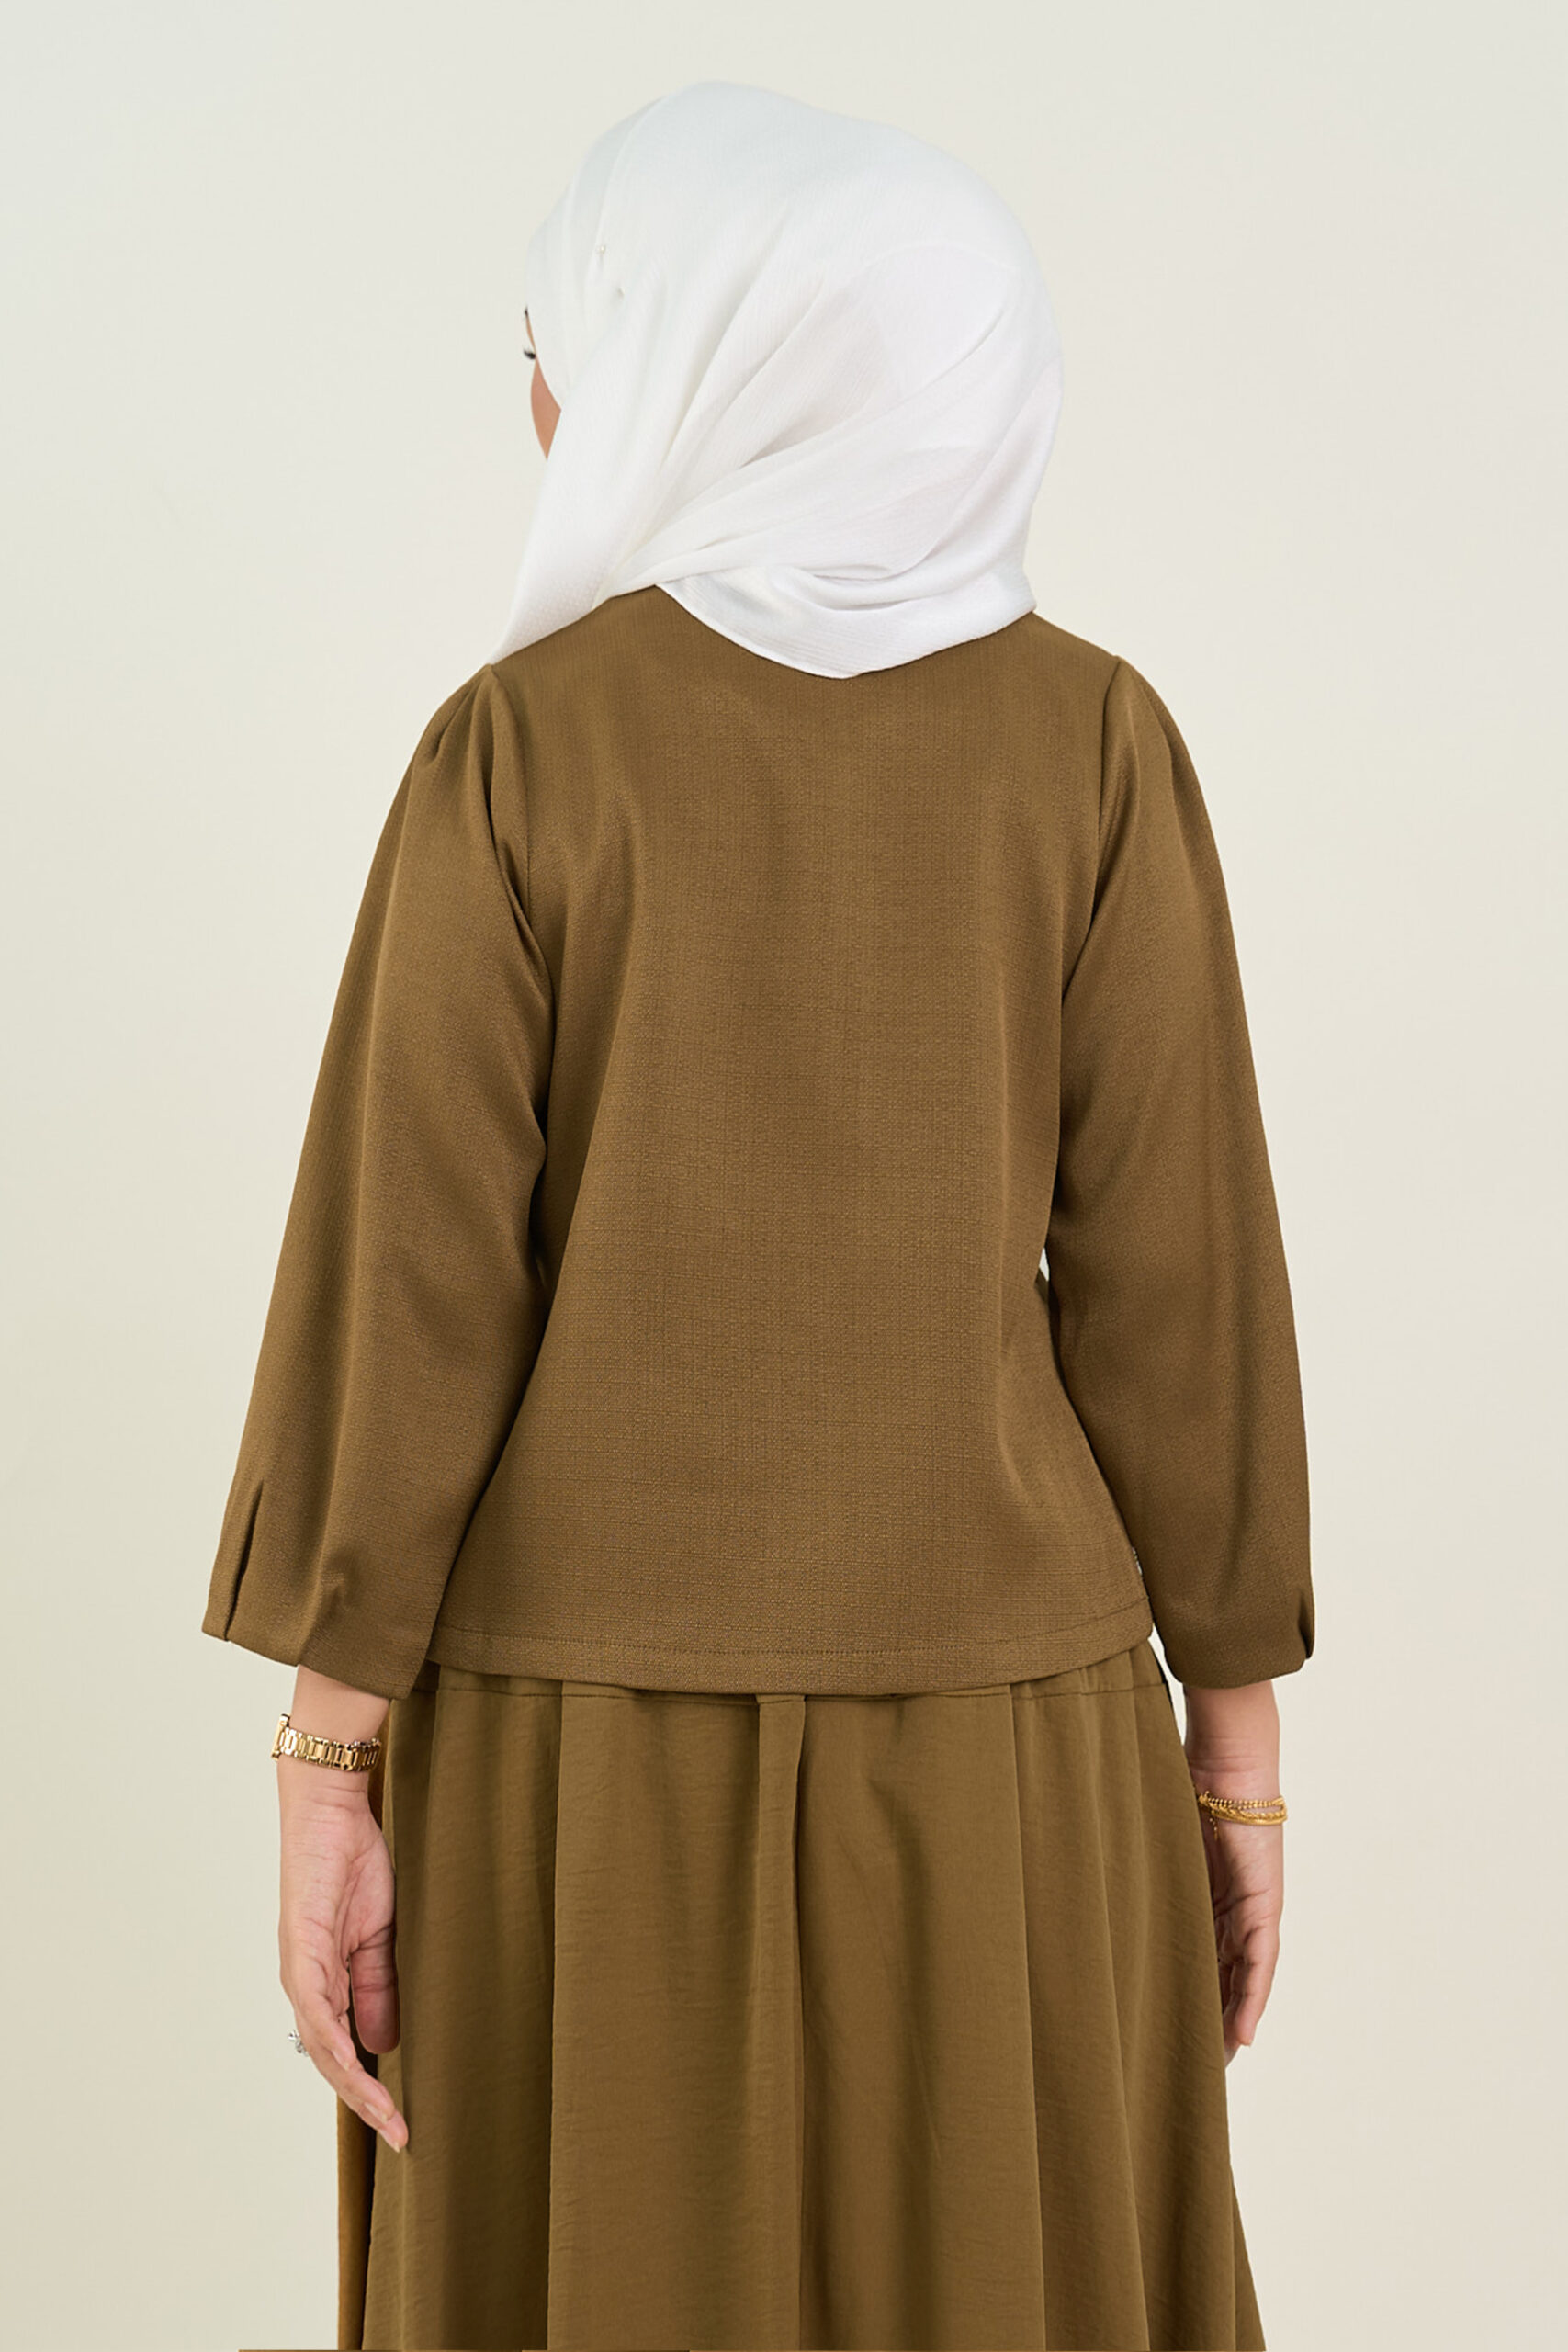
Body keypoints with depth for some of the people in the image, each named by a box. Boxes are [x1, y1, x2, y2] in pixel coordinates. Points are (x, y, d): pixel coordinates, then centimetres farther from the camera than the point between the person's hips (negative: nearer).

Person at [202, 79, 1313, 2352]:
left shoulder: (516, 752, -8)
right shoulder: (1095, 740, -4)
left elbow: (405, 1276, -11)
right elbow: (1174, 1265, -5)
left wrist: (327, 1779, -4)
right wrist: (1237, 1748, 5)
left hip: (582, 1744, 0)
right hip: (987, 1744, 1)